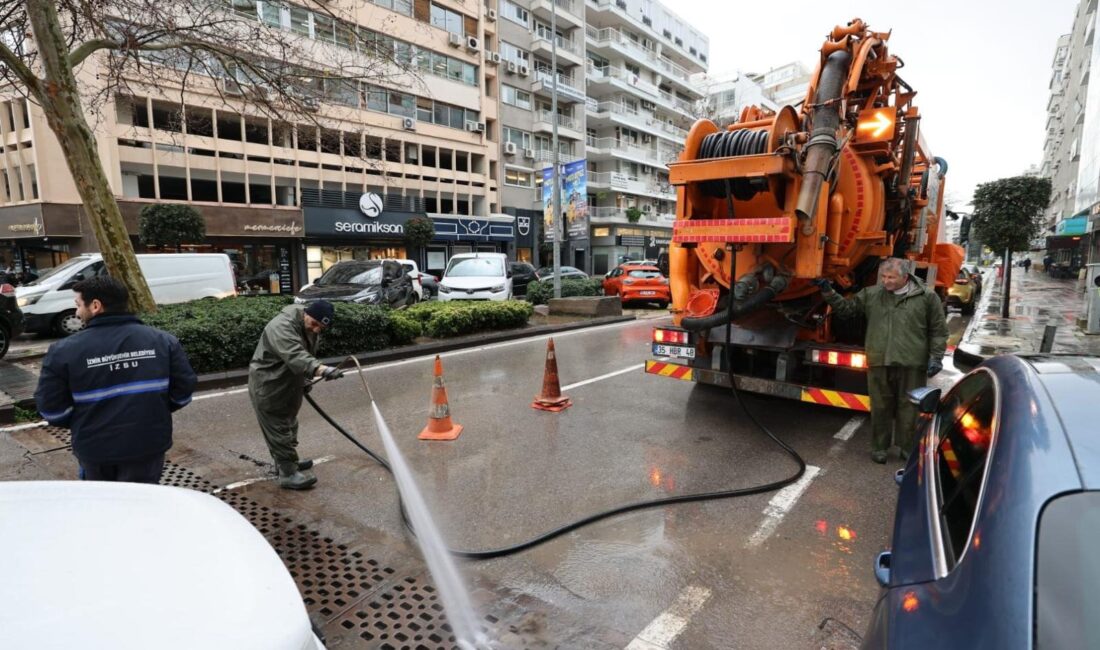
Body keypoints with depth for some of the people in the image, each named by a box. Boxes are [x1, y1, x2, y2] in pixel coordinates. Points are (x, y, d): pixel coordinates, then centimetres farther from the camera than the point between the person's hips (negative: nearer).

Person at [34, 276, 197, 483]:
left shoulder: (65, 350, -12)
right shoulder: (163, 340, -7)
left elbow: (50, 408, -6)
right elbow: (184, 387, -2)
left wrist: (78, 424, 14)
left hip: (95, 448, 0)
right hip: (148, 442, 0)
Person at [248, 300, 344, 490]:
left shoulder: (311, 327, -1)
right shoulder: (282, 326, -31)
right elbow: (296, 357, -47)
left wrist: (304, 381, 19)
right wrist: (321, 369, -61)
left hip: (288, 385, 9)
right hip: (268, 386, -9)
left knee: (288, 424, 21)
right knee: (278, 429, -3)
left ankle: (286, 461, 37)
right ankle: (288, 474, 3)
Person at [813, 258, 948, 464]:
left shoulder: (926, 297, 1)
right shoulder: (871, 294, 7)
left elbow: (938, 330, 4)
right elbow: (846, 308, 13)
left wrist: (936, 357, -2)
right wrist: (828, 292, 2)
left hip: (912, 364, -1)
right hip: (879, 362, 2)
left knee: (908, 408, 8)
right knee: (880, 408, 9)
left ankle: (908, 448, 24)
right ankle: (879, 447, 23)